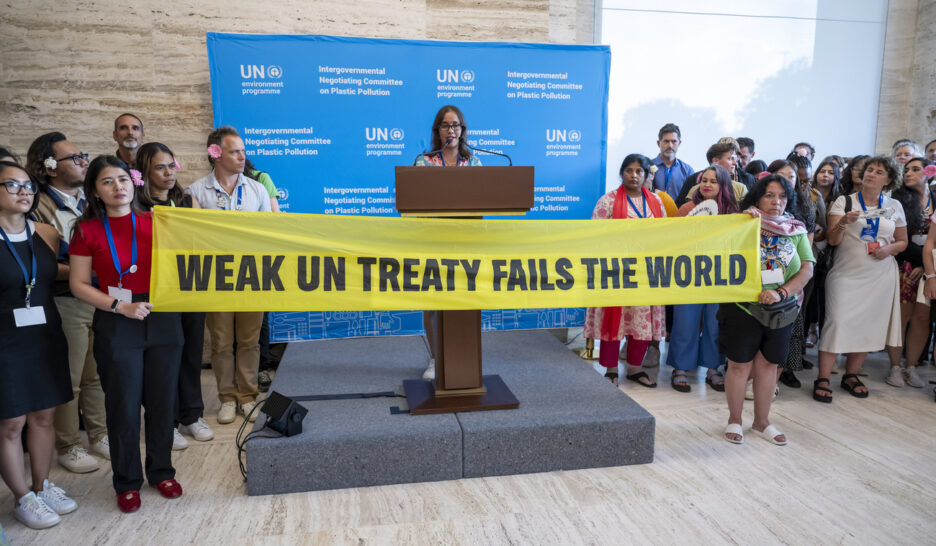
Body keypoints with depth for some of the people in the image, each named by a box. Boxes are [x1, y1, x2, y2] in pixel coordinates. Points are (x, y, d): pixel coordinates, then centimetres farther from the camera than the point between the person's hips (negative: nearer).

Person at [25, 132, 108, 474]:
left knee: (97, 374, 15)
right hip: (65, 302, -5)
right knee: (68, 380, 6)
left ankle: (99, 436, 29)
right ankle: (67, 447, 22)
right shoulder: (40, 207, -10)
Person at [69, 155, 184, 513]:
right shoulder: (88, 231, 0)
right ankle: (127, 482, 26)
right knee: (124, 406, 7)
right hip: (116, 326, -1)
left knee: (162, 401, 9)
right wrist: (121, 306, -13)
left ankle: (161, 471, 29)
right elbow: (78, 284, -1)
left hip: (162, 321, 2)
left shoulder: (155, 223, 4)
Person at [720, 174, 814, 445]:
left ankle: (762, 421, 29)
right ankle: (734, 420, 22)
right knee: (739, 364, 4)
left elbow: (807, 269, 0)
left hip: (780, 309, 3)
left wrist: (781, 292, -14)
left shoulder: (796, 230, 6)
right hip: (742, 307, -3)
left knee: (768, 364, 12)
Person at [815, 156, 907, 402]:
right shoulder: (844, 202, 2)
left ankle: (851, 375, 21)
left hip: (880, 277, 3)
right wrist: (844, 221, -24)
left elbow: (902, 241, 16)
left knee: (869, 325, 6)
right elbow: (832, 240, -6)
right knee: (837, 322, -10)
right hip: (846, 274, -3)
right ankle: (823, 379, -4)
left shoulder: (894, 207, 10)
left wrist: (889, 249, -6)